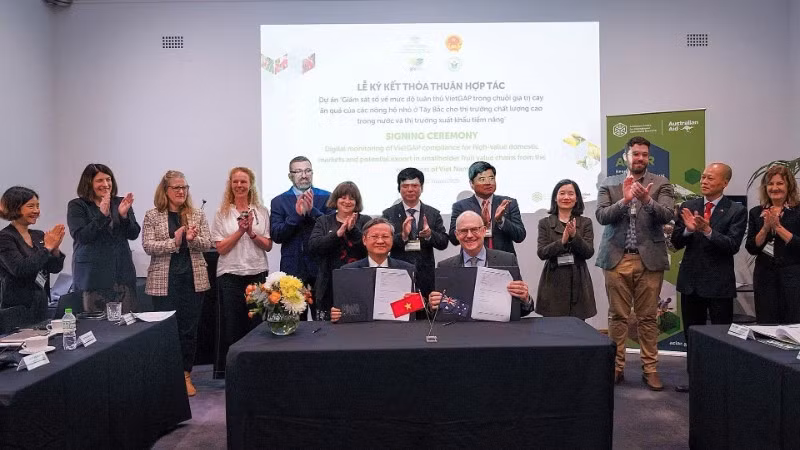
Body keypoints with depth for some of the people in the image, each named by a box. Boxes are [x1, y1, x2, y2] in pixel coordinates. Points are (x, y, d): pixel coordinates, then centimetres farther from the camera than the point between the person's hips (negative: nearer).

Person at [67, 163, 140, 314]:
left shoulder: (121, 203, 10)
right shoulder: (76, 206, 2)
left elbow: (134, 234, 4)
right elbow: (81, 236, -10)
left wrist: (124, 215, -14)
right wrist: (102, 215, -20)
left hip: (122, 272, 3)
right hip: (94, 274, -3)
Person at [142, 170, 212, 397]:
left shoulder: (197, 215, 6)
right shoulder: (152, 216, 1)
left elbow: (207, 244, 1)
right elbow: (148, 246, -8)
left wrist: (192, 239, -19)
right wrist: (173, 242, -20)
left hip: (193, 279, 2)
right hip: (164, 281, -2)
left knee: (189, 328, 8)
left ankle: (186, 375, 20)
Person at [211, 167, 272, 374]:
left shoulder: (262, 211, 7)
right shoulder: (222, 213, 4)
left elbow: (268, 246, 4)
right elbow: (221, 248, -2)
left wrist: (252, 232, -11)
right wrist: (240, 230, -11)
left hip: (257, 273, 1)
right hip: (230, 275, -1)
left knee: (256, 325, 1)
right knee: (231, 325, 2)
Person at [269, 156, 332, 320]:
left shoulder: (326, 198, 5)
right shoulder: (279, 202, 6)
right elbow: (276, 235, -3)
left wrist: (312, 210, -18)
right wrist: (297, 214, -15)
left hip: (319, 266, 0)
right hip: (292, 268, 1)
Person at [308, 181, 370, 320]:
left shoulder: (365, 221, 8)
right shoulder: (323, 221, 12)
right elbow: (313, 246, -3)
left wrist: (353, 230, -15)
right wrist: (338, 233, -13)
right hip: (329, 286, 1)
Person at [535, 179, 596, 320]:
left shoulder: (585, 222, 7)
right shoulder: (545, 223, 5)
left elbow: (589, 253, -3)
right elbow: (542, 253, -5)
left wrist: (575, 236, -18)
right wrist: (562, 241, -19)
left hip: (578, 282, 1)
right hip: (553, 282, 0)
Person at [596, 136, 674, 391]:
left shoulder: (661, 184, 5)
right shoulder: (609, 184, 6)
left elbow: (667, 216, -9)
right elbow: (601, 216, -6)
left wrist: (647, 200, -27)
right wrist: (624, 200, -21)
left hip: (649, 259, 0)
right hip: (616, 259, 1)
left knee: (648, 317, 5)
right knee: (617, 316, 6)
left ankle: (650, 369, 16)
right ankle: (617, 367, 16)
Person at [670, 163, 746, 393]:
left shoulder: (736, 211, -6)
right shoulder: (688, 207, 4)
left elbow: (733, 245, -16)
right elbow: (676, 243, 1)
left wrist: (707, 230, -29)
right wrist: (688, 229, -18)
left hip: (719, 283, -4)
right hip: (691, 281, 4)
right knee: (692, 334, 15)